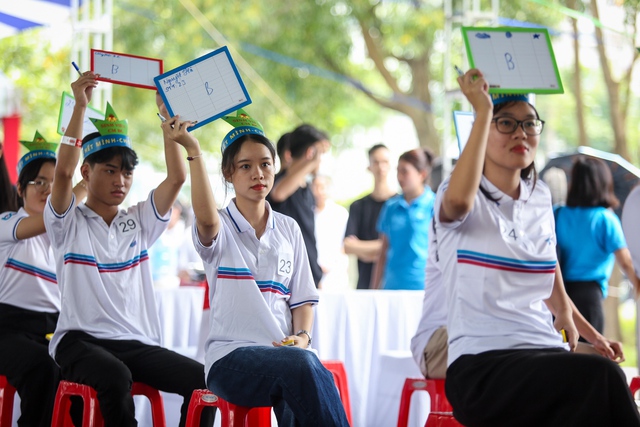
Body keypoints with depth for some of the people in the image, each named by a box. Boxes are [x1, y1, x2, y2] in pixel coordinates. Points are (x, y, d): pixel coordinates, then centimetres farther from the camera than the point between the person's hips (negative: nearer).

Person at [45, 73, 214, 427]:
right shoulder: (69, 222, 6)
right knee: (115, 377, -38)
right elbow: (63, 171, -13)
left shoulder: (139, 222, 17)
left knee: (201, 379, -22)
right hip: (81, 340, -4)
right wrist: (80, 108, -15)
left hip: (137, 343, 4)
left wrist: (168, 115, 2)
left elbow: (176, 177, 6)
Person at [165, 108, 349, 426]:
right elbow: (207, 219, -22)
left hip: (285, 354, 3)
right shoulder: (220, 227, 5)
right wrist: (193, 150, -28)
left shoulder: (288, 230, 18)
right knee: (302, 364, -36)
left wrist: (302, 336, -4)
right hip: (230, 360, -3)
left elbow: (302, 298, 18)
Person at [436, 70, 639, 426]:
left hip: (546, 355, 5)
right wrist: (483, 111, -18)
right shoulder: (458, 195, 1)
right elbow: (458, 201, -26)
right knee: (599, 377, -32)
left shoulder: (540, 198, 18)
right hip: (482, 366, -5)